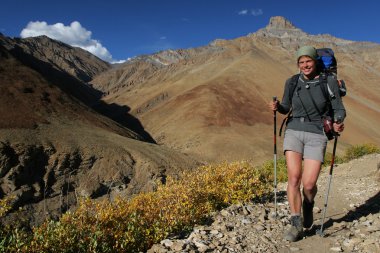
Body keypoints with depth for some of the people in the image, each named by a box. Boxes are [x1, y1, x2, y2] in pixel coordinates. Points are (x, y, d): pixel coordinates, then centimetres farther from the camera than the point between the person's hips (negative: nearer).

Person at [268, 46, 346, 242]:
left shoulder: (329, 81, -3)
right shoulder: (292, 82, 4)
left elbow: (339, 109, 0)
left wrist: (338, 123, -23)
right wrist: (277, 107, -10)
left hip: (316, 136, -1)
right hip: (293, 132, 2)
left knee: (309, 184, -10)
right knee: (294, 177, -14)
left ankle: (308, 205, 27)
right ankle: (296, 225, -2)